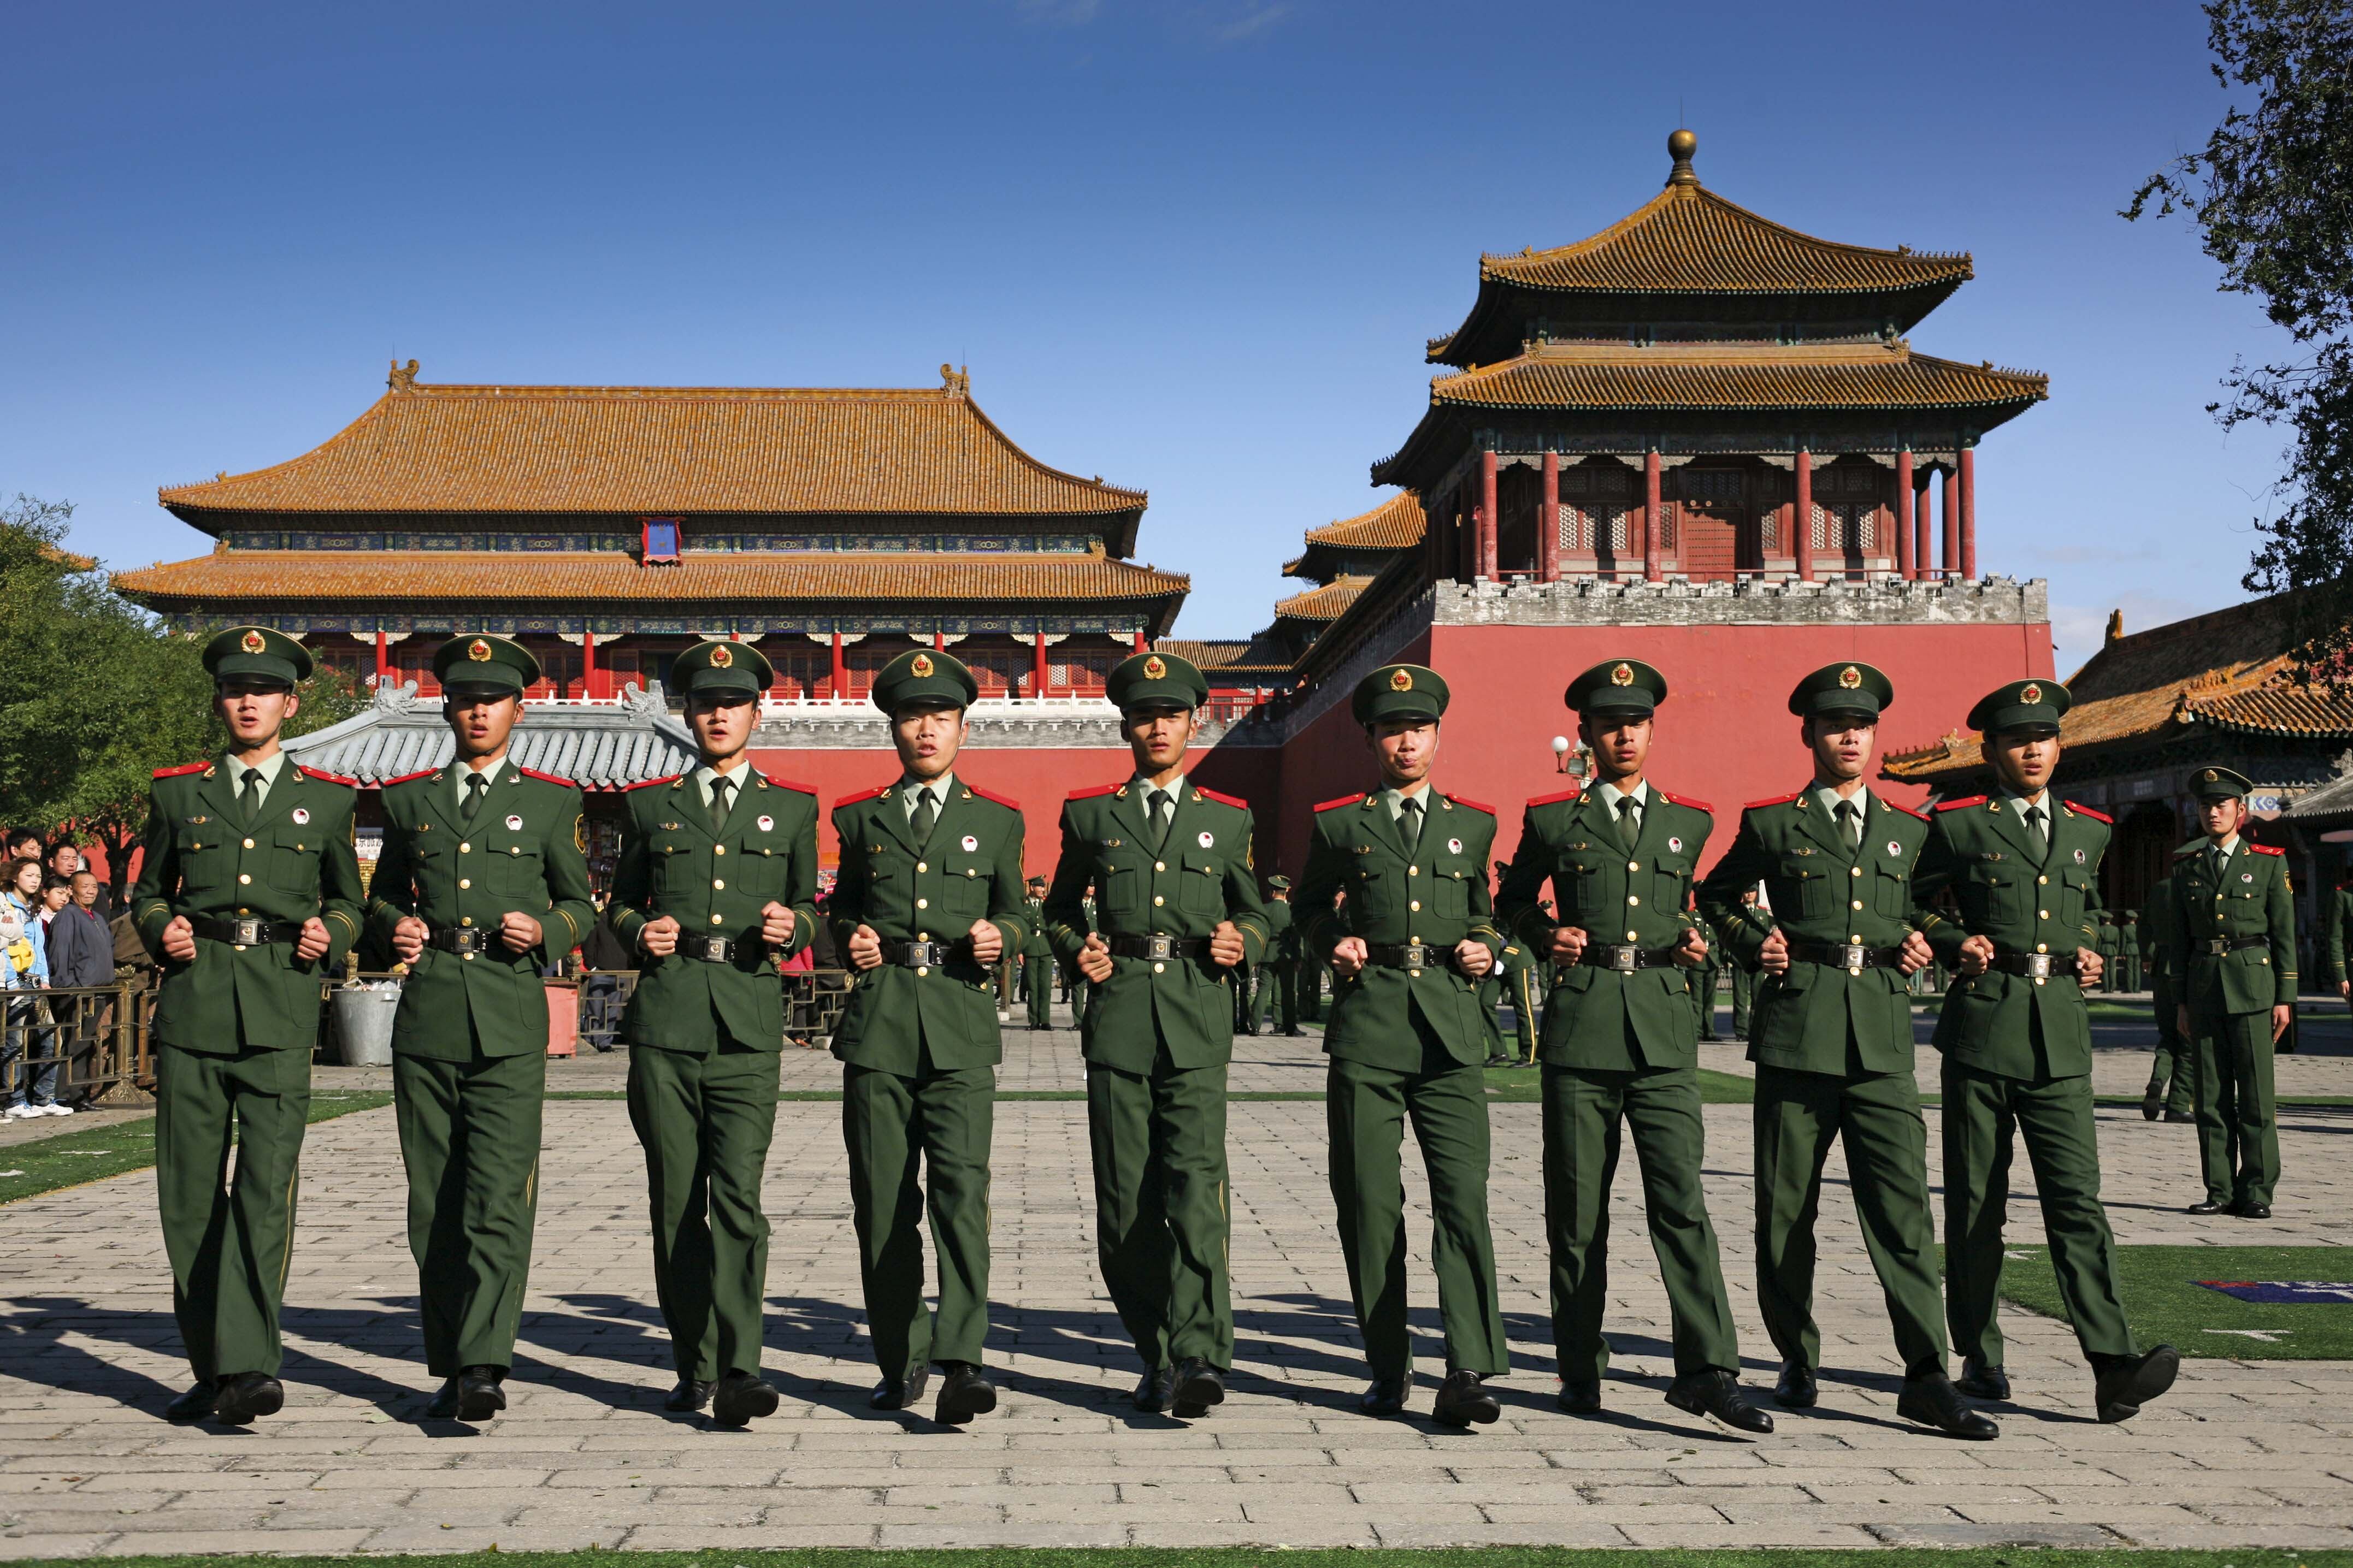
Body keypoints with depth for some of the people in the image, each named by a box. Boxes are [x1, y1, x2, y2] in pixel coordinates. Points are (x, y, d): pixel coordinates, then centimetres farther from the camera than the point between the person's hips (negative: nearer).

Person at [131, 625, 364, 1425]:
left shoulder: (326, 799, 12)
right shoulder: (178, 791, 13)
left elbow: (348, 899, 21)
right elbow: (147, 892, 21)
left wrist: (331, 934, 0)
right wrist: (162, 931, 0)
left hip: (281, 1014, -2)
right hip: (192, 1006, 2)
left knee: (267, 1187, -13)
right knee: (190, 1195, 3)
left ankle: (249, 1365, -12)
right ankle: (211, 1369, 15)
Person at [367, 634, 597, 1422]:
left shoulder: (552, 800, 9)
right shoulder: (408, 797, 15)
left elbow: (581, 905, 13)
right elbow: (383, 893, 23)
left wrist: (544, 930, -8)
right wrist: (394, 928, 1)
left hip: (511, 1014, -3)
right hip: (427, 1012, 3)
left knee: (499, 1198, -13)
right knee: (434, 1202, 6)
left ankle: (484, 1365, -16)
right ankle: (449, 1367, 14)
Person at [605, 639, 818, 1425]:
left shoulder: (792, 808, 13)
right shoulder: (650, 804, 14)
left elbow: (809, 903, 19)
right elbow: (620, 901, 21)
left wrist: (791, 927, -3)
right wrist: (639, 932, -1)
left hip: (748, 1028, -1)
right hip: (665, 1020, 2)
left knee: (738, 1198, -14)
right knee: (676, 1206, 5)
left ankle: (738, 1374, -15)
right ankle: (694, 1368, 17)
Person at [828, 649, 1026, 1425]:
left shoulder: (997, 820, 13)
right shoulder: (860, 817, 15)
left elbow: (1013, 910, 18)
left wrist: (997, 936, -4)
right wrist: (850, 939, 2)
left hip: (961, 1021, -2)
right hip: (878, 1023, 2)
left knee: (961, 1187, -16)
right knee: (883, 1202, 3)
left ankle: (962, 1359, -19)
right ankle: (900, 1360, 15)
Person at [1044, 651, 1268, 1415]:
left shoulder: (1228, 819, 13)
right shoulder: (1090, 813, 12)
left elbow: (1254, 911, 21)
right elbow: (1060, 908, 21)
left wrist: (1240, 944, -1)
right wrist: (1077, 951, 0)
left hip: (1197, 1015, -1)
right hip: (1117, 1013, 1)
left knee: (1196, 1184, -15)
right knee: (1124, 1199, 2)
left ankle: (1199, 1356, -18)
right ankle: (1156, 1355, 14)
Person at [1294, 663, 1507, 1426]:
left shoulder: (1473, 824, 14)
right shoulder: (1338, 824, 10)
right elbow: (1311, 911, 21)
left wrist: (1484, 947, 5)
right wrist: (1333, 944, 1)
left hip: (1451, 1028, 0)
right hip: (1366, 1027, 0)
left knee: (1464, 1197, -11)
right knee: (1369, 1204, 2)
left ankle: (1467, 1373, -12)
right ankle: (1388, 1369, 14)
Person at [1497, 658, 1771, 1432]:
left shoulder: (1690, 821, 13)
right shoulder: (1553, 819, 7)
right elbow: (1512, 902, 18)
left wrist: (1694, 941, 6)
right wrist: (1546, 936, -1)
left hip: (1664, 1027, 1)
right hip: (1580, 1025, -1)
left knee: (1681, 1199, -8)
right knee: (1577, 1208, 4)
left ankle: (1707, 1370, -7)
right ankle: (1580, 1368, 15)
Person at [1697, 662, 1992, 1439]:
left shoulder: (1909, 831, 15)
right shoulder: (1771, 824, 7)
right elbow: (1714, 896, 18)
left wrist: (1922, 946, 6)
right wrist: (1755, 942, 1)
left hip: (1882, 1034, 1)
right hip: (1796, 1028, -1)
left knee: (1903, 1203, -5)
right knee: (1785, 1207, 4)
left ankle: (1927, 1376, -2)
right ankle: (1797, 1360, 19)